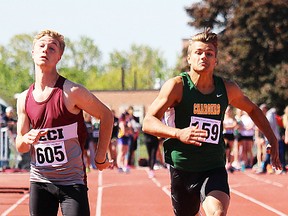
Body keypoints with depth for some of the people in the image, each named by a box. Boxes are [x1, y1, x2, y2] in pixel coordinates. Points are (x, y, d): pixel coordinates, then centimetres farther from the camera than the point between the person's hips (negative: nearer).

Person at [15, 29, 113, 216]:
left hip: (72, 181, -5)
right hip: (39, 181, 5)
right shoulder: (24, 99, 6)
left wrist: (100, 158, 3)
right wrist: (27, 140, -12)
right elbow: (20, 146, 13)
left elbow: (106, 116, 2)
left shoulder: (71, 92, -9)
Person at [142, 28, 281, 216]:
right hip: (182, 170, -1)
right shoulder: (177, 86, -8)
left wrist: (273, 142, 17)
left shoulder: (228, 89, 3)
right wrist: (178, 133, -31)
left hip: (214, 168, 1)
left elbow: (252, 110, 23)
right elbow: (148, 123, -13)